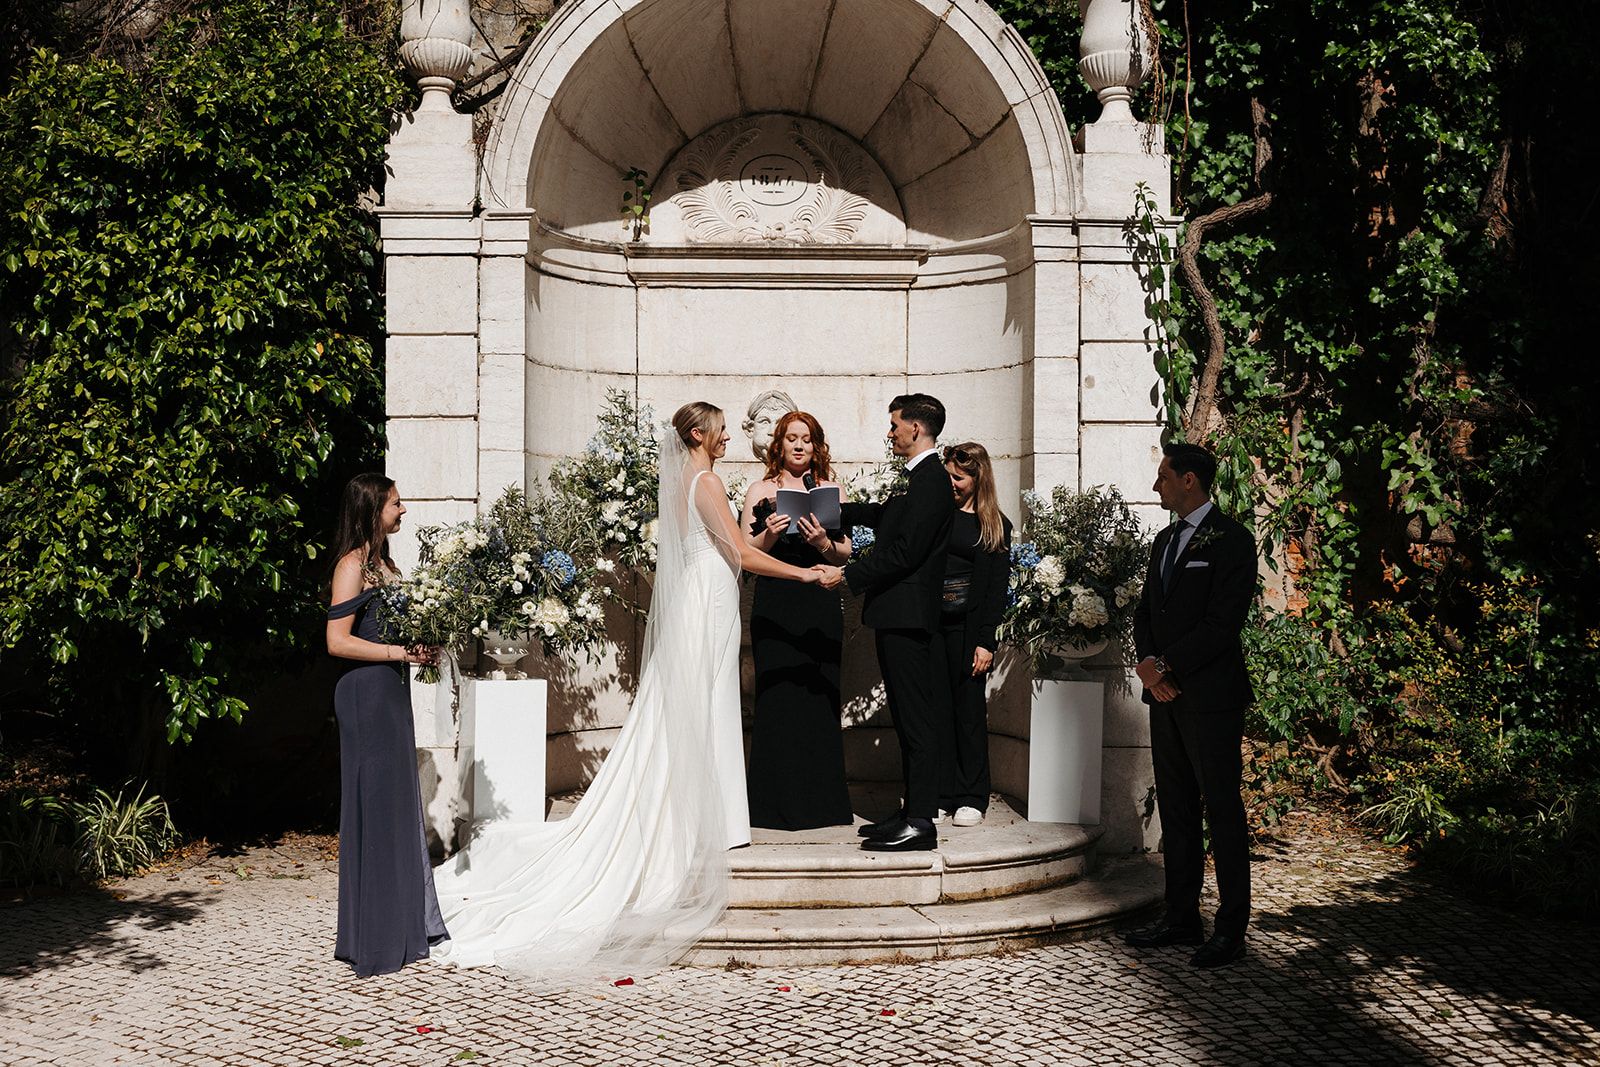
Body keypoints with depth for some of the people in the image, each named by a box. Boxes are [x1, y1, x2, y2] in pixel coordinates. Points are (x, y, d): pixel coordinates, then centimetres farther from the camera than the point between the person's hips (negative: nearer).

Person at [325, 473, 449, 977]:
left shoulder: (382, 562, 15)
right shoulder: (352, 565, -12)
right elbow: (338, 640, -18)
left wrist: (421, 647, 4)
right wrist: (399, 651, -18)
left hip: (391, 691, 9)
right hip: (366, 694, -9)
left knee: (399, 804, 13)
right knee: (375, 808, -4)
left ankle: (405, 924, 22)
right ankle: (374, 940, 4)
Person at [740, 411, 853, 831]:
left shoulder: (830, 490, 10)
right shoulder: (761, 491, 7)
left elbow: (846, 552, 5)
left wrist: (823, 543, -15)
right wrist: (769, 535, -16)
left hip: (822, 606, 1)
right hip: (775, 604, -1)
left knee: (820, 696, 1)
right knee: (776, 696, -3)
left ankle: (821, 801, 10)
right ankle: (776, 804, 4)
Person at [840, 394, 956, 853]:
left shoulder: (931, 481, -15)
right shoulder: (921, 479, 16)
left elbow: (904, 552, -21)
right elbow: (884, 517, 31)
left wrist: (848, 575, -15)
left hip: (907, 616, -10)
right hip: (900, 616, 10)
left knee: (917, 719, -6)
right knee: (909, 717, 13)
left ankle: (920, 823, -3)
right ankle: (912, 812, 20)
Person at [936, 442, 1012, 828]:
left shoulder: (995, 525, 3)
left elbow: (997, 588, -2)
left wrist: (986, 641, -8)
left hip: (967, 626, -3)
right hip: (931, 622, 3)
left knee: (969, 709, 3)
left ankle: (972, 798, 12)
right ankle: (942, 795, 13)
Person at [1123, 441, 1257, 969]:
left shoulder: (1231, 540, -8)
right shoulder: (1165, 540, 17)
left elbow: (1223, 623, -16)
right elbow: (1145, 612, 16)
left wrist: (1168, 666, -14)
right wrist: (1148, 663, -3)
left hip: (1210, 695, -8)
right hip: (1166, 694, 8)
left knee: (1222, 809, -2)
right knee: (1175, 809, 11)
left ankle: (1232, 927, 4)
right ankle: (1181, 918, 18)